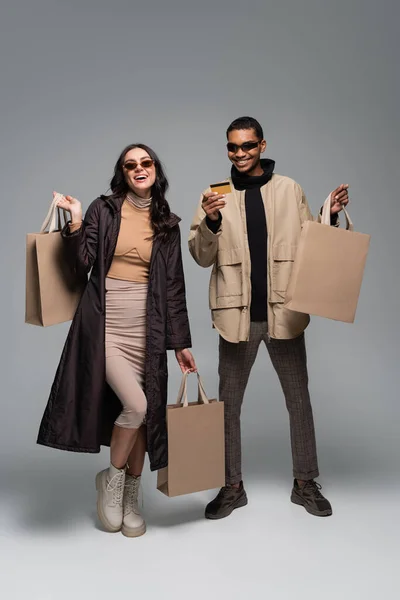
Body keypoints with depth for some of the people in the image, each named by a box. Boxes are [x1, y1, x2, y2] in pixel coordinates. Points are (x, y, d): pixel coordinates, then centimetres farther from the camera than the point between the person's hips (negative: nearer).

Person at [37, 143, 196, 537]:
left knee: (145, 412, 5)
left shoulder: (167, 224, 10)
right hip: (105, 323, -3)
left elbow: (173, 285, 8)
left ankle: (131, 501, 26)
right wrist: (75, 223, -16)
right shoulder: (103, 210, 3)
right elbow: (82, 265, -2)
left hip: (146, 327, 3)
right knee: (134, 404, -17)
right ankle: (111, 478, 14)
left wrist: (181, 341, 5)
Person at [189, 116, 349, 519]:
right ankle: (232, 486, 26)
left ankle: (305, 483, 29)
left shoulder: (289, 189, 5)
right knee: (228, 404, 9)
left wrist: (330, 216, -8)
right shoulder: (217, 194, 2)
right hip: (237, 313, 0)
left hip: (283, 311, 1)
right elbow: (202, 257, -3)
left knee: (299, 400, 10)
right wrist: (210, 221, -20)